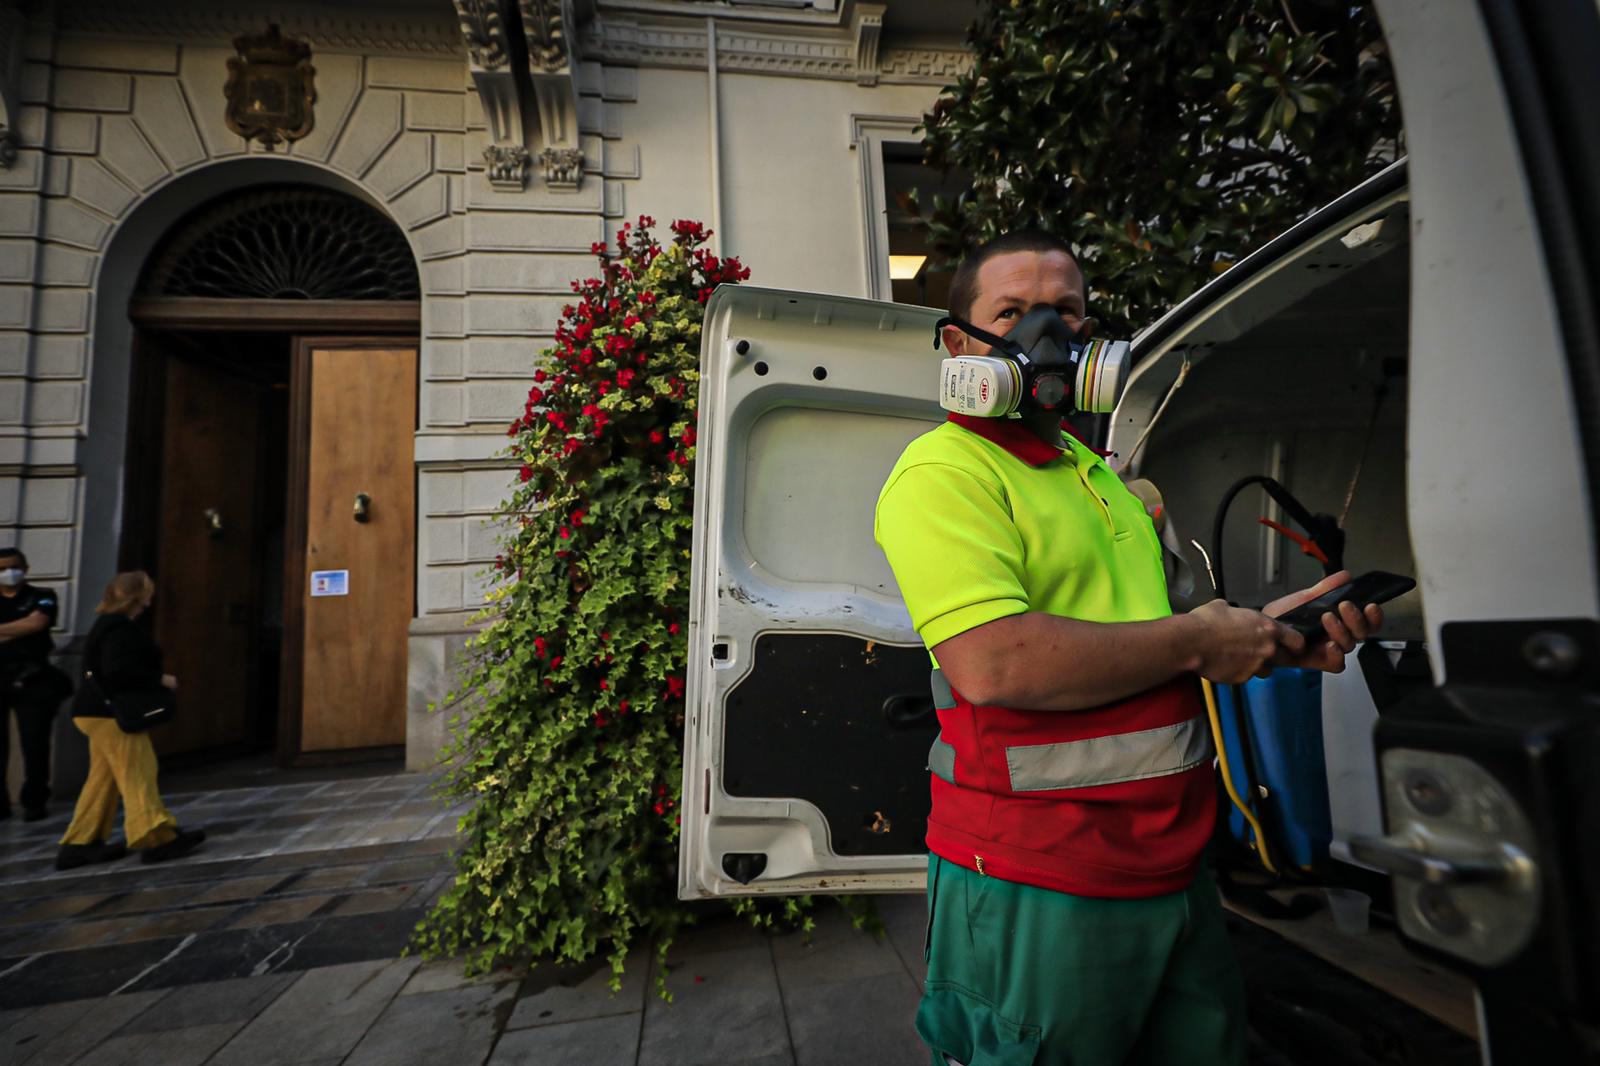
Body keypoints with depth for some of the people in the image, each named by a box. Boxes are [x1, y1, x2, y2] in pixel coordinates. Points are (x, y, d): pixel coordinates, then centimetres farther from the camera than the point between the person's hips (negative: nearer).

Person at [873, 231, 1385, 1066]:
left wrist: (1266, 634, 6)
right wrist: (1197, 639, -16)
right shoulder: (943, 470, -15)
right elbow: (994, 665, -28)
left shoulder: (1096, 472, 16)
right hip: (1034, 889, -8)